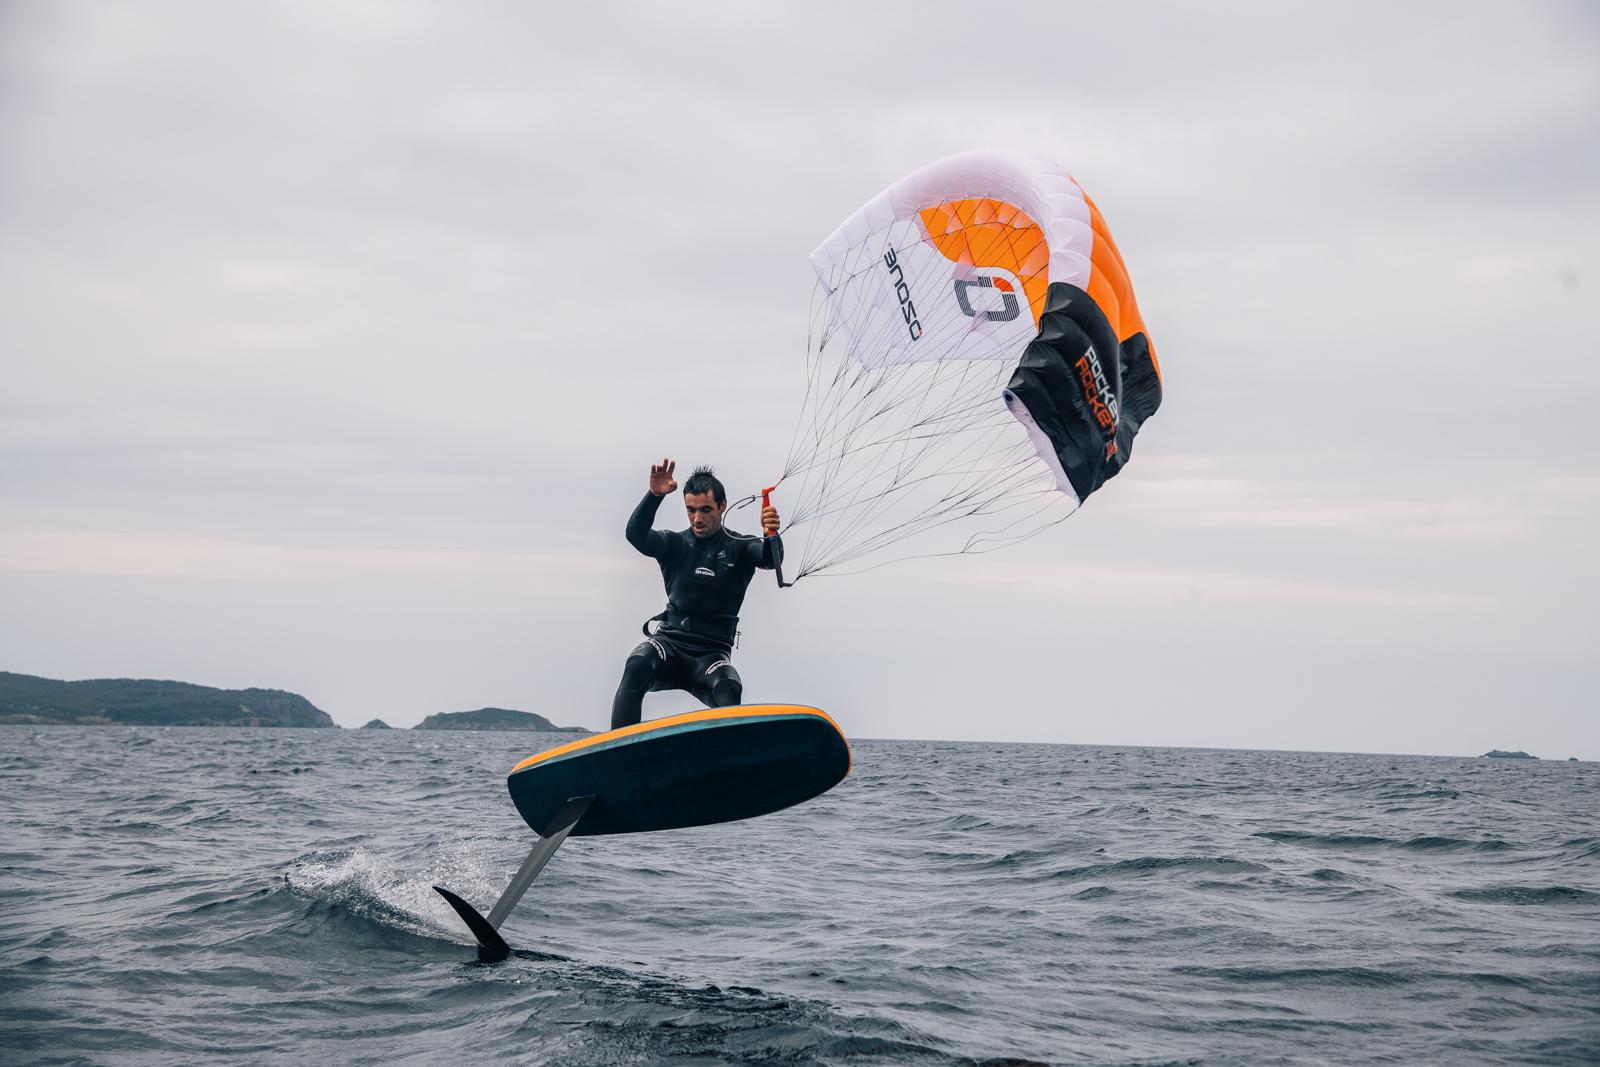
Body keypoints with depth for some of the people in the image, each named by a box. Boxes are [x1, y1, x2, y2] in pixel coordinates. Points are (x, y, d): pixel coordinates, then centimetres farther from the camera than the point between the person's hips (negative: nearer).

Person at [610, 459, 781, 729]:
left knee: (730, 688, -33)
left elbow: (771, 559, -15)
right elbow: (636, 534, -10)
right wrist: (654, 495, -29)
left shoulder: (739, 548, 6)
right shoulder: (675, 544, 8)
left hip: (712, 653, 0)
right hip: (670, 642, 0)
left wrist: (771, 536, -40)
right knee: (637, 666, -32)